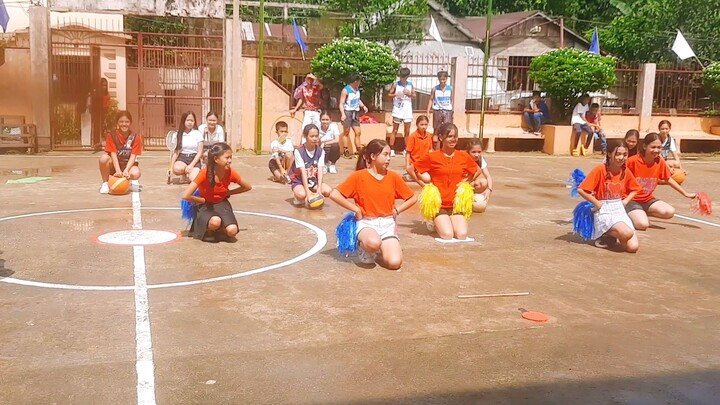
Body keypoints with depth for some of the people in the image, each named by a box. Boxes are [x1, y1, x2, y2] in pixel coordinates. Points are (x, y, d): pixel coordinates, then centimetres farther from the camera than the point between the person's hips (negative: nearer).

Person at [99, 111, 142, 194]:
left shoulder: (135, 137, -8)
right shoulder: (111, 135, -10)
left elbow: (133, 156, -14)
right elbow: (113, 153, -18)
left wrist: (126, 171, -29)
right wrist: (118, 171, -32)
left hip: (128, 165, 0)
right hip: (114, 165, 0)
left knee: (136, 173, -34)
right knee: (104, 158, -33)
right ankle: (105, 183, -11)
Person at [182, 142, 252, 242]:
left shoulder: (230, 172, -15)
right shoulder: (205, 173, -24)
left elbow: (248, 187, 3)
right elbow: (186, 196, -25)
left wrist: (228, 193, -2)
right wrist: (204, 200, -13)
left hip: (222, 204, 3)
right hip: (206, 205, -3)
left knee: (232, 231, -25)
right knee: (215, 222, -38)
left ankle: (218, 230, 8)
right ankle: (207, 231, -3)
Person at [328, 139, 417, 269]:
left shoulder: (393, 177, 3)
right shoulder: (358, 176, -7)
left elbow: (412, 198, 14)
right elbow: (334, 194, -12)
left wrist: (396, 210, 1)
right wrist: (356, 210, -11)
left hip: (387, 224, 3)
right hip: (367, 222, -3)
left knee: (394, 263, -22)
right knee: (373, 243, -40)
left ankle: (377, 252, 12)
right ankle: (365, 249, -2)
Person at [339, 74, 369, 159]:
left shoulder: (357, 89, 8)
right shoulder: (346, 90, -13)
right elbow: (341, 103, -15)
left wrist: (363, 106, 6)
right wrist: (343, 114, -26)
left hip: (356, 113, 7)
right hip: (347, 112, -7)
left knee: (358, 132, 5)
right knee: (346, 132, 1)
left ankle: (358, 151, 11)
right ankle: (345, 151, 5)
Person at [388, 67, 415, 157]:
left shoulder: (410, 84, 4)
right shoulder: (395, 84, -2)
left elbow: (414, 95, 11)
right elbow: (389, 94, 1)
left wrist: (410, 94, -9)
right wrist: (396, 94, -17)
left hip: (407, 110, 2)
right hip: (397, 110, -2)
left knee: (407, 131, 4)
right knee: (395, 130, 2)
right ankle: (392, 149, 5)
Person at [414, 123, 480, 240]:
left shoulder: (463, 156, 2)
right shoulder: (432, 157, -7)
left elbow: (477, 171, 19)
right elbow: (413, 169, 2)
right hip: (439, 204, -3)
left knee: (462, 235, -17)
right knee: (447, 235, -20)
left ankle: (451, 222, 17)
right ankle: (436, 223, 14)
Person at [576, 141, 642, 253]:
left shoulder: (626, 172, 3)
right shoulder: (600, 169, -13)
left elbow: (635, 189, 21)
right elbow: (581, 190, -18)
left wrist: (625, 201, 5)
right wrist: (597, 204, -13)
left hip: (619, 210, 5)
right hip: (604, 211, -5)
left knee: (633, 247, -12)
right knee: (627, 233, -32)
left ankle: (612, 234, 16)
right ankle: (604, 236, -1)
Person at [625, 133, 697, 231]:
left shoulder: (660, 162, -2)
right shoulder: (633, 161, -18)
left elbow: (668, 179, 14)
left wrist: (686, 194, 18)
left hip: (647, 199, 6)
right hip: (631, 200, -6)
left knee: (670, 212, -19)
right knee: (643, 224, -28)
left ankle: (642, 214, 5)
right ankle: (631, 215, 7)